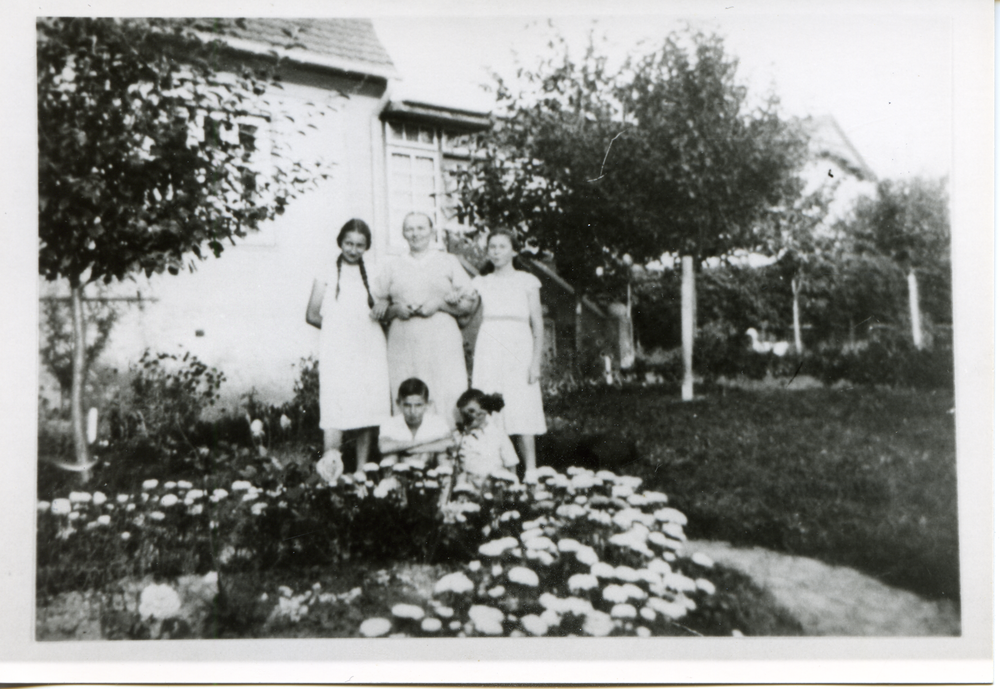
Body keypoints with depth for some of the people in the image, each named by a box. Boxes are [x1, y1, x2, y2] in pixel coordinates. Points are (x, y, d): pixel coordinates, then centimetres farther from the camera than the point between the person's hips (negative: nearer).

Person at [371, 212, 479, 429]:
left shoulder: (449, 262, 13)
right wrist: (396, 310, -4)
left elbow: (471, 303, 7)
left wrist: (439, 304, -6)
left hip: (442, 344, -1)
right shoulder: (392, 267, 18)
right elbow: (377, 308, 16)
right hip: (403, 346, 2)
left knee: (447, 402, -10)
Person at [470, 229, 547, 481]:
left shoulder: (527, 281, 8)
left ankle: (530, 472, -3)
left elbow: (538, 325, 4)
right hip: (489, 348, 1)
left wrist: (536, 361, -4)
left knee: (522, 411, -7)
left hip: (519, 347, -1)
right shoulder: (481, 283, 14)